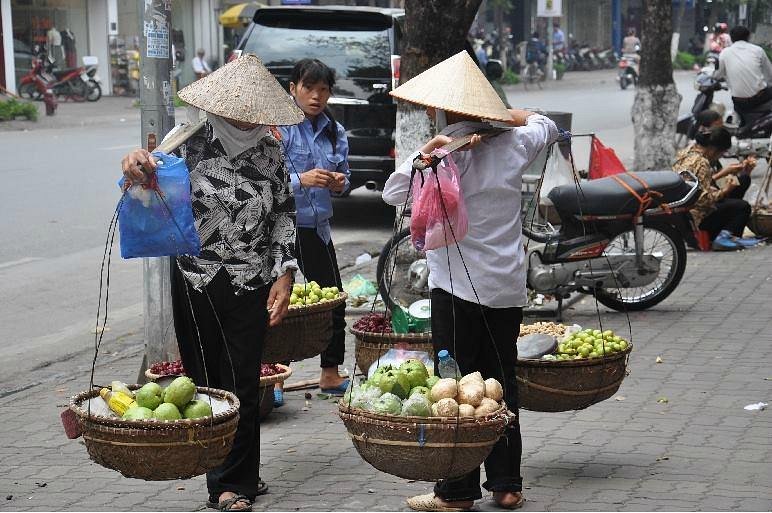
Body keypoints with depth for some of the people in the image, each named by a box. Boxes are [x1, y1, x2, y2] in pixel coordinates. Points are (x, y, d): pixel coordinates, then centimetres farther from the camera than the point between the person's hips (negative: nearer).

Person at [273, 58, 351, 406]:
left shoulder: (335, 132, 9)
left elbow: (344, 177, 20)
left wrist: (339, 183, -3)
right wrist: (301, 180, -26)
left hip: (317, 228, 6)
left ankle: (330, 375, 23)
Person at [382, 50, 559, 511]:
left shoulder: (442, 150, -13)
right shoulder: (512, 143, 3)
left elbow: (394, 193, -18)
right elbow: (546, 127, 25)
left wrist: (425, 154, -22)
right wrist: (519, 116, 43)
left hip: (457, 285, -5)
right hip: (508, 287, 5)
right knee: (502, 383, 13)